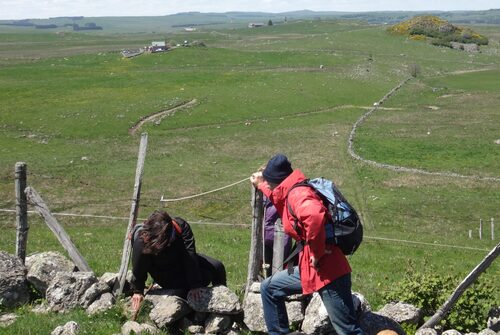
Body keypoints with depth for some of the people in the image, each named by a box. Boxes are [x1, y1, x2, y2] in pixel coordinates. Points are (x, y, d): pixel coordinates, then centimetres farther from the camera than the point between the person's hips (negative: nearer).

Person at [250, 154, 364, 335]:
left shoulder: (297, 193, -16)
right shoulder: (289, 193, 14)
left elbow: (315, 215, -39)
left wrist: (316, 252, -27)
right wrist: (261, 186, 45)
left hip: (327, 270, -10)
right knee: (269, 289, 21)